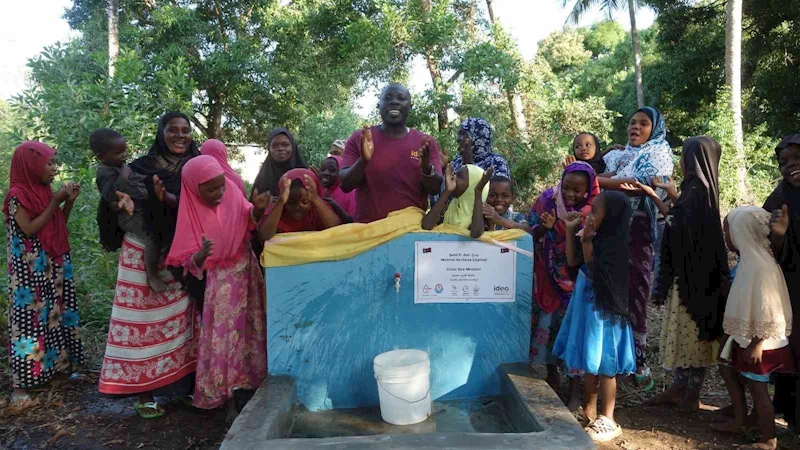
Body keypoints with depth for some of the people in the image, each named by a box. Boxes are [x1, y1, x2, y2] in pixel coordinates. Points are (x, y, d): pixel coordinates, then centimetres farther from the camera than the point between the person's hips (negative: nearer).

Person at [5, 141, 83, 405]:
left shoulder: (45, 190, 9)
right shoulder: (17, 194, -13)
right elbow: (29, 229, -18)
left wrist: (69, 201, 0)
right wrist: (55, 201, -17)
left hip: (54, 266, 7)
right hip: (30, 269, -7)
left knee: (54, 313, 13)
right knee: (30, 317, -4)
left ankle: (54, 363, 25)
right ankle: (21, 382, 4)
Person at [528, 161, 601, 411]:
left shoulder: (594, 210, -13)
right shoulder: (548, 199, -11)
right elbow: (531, 235, -7)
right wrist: (544, 228, -27)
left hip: (578, 279, -1)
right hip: (550, 276, 1)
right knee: (548, 323, 5)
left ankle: (575, 387, 14)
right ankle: (552, 375, 26)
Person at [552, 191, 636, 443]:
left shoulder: (614, 245, -20)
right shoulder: (599, 240, 6)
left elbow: (595, 274, -20)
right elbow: (572, 261, 13)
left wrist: (587, 243, -22)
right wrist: (570, 231, 7)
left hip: (603, 311, -9)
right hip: (588, 308, 9)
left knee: (603, 365, 0)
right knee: (590, 362, 18)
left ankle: (607, 420, 12)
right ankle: (588, 409, 32)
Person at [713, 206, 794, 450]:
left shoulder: (762, 265, -24)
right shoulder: (749, 259, 5)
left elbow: (768, 309, -25)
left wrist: (757, 344, -22)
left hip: (759, 342, -10)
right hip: (745, 336, 10)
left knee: (758, 389, 3)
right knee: (729, 371, 20)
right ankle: (738, 421, 35)